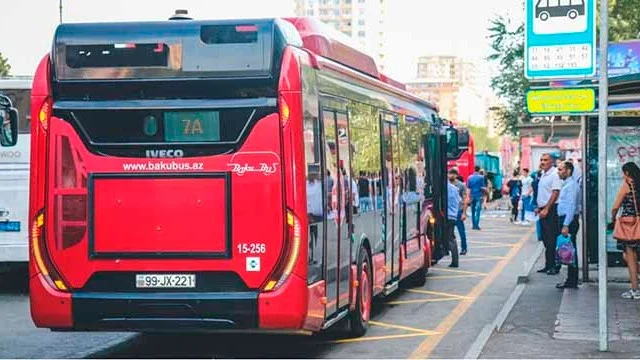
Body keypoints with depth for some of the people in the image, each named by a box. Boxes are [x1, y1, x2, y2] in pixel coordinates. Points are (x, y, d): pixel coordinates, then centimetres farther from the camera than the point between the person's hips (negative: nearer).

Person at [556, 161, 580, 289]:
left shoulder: (571, 185, -15)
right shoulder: (566, 184, 17)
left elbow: (571, 206, -21)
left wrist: (566, 225, -24)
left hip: (569, 220, -10)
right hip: (565, 219, 10)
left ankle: (571, 281, -3)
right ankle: (571, 280, 15)